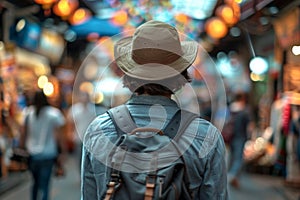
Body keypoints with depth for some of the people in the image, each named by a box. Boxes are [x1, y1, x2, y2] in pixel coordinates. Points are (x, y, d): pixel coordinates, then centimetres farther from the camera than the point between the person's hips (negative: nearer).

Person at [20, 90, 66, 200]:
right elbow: (59, 135, -7)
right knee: (44, 186, 0)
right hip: (47, 155, -3)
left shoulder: (29, 113, 0)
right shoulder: (54, 114, -7)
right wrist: (63, 152, -2)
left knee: (36, 182, 21)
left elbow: (24, 134, 3)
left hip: (32, 154, 3)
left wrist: (23, 147, 14)